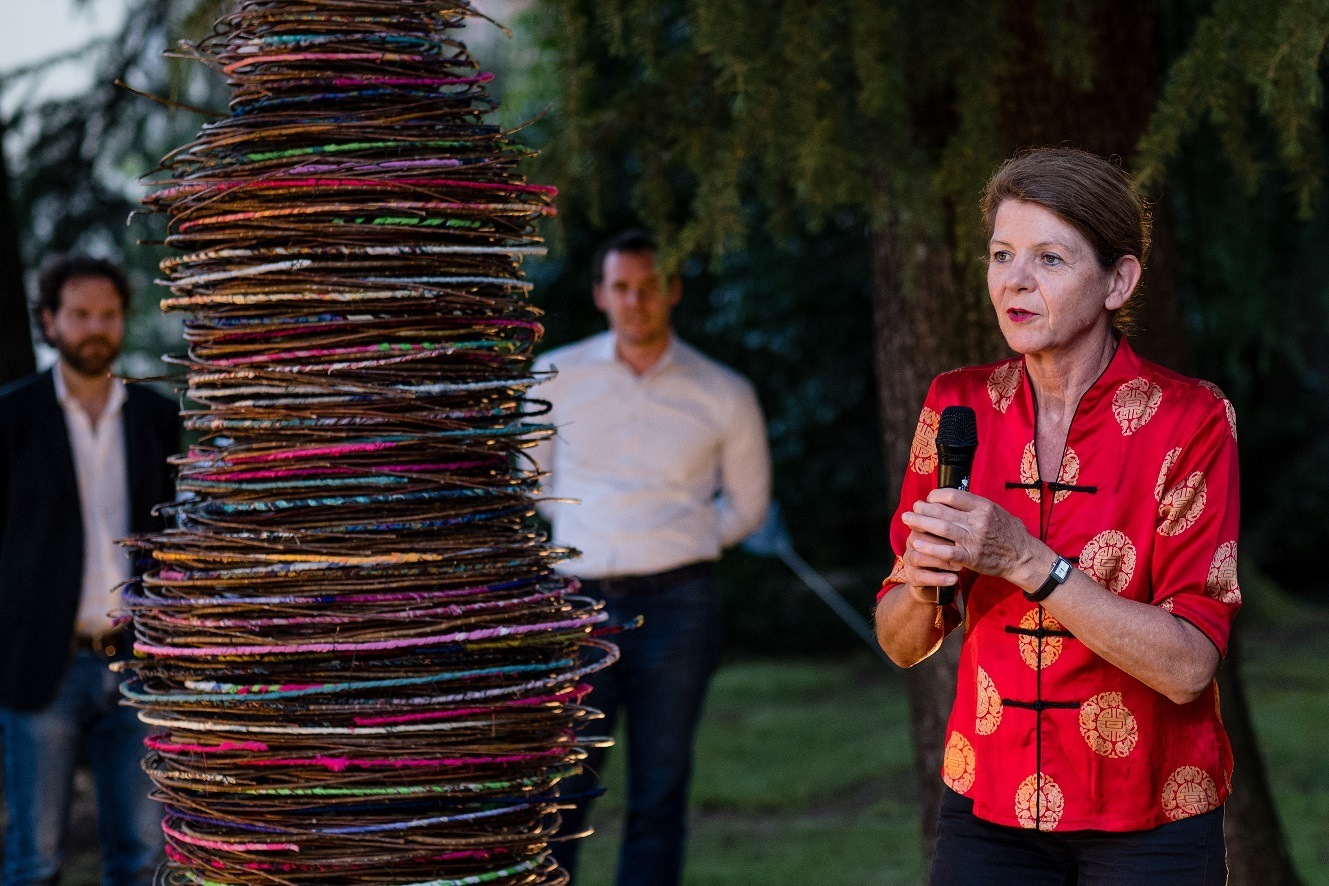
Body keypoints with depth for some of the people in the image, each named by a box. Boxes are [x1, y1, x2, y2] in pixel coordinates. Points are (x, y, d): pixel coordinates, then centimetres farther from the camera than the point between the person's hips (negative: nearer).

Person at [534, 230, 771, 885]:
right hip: (582, 603, 0)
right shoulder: (557, 378, 6)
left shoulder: (724, 396, 5)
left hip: (676, 606, 0)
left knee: (658, 799, 2)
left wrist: (678, 548, 12)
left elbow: (747, 504, 18)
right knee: (556, 794, -6)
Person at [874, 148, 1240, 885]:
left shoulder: (1190, 421, -12)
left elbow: (1186, 666, -19)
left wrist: (1026, 560, -26)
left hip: (1148, 826, -3)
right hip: (987, 810, 3)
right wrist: (922, 584, -17)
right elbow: (902, 646, 4)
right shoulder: (958, 405, -1)